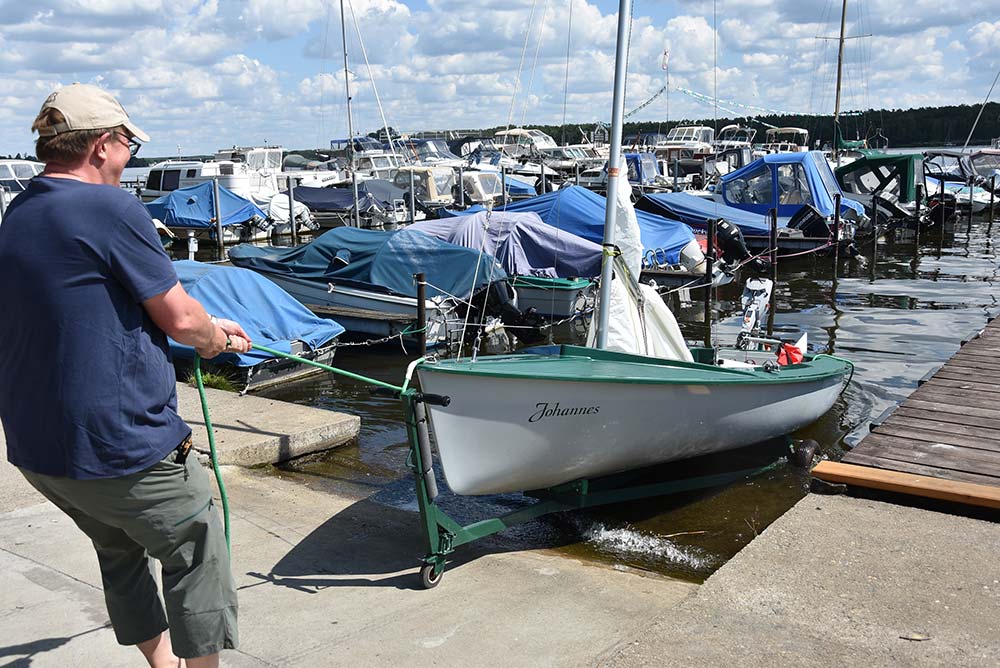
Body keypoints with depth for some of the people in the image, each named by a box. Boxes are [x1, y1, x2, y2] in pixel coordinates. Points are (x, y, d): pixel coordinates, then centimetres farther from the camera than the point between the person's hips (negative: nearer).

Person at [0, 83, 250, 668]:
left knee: (121, 551, 24)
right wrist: (215, 340, 11)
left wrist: (206, 327, 24)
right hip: (118, 445, -9)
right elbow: (178, 318, -13)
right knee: (196, 552, 9)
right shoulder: (112, 209, -16)